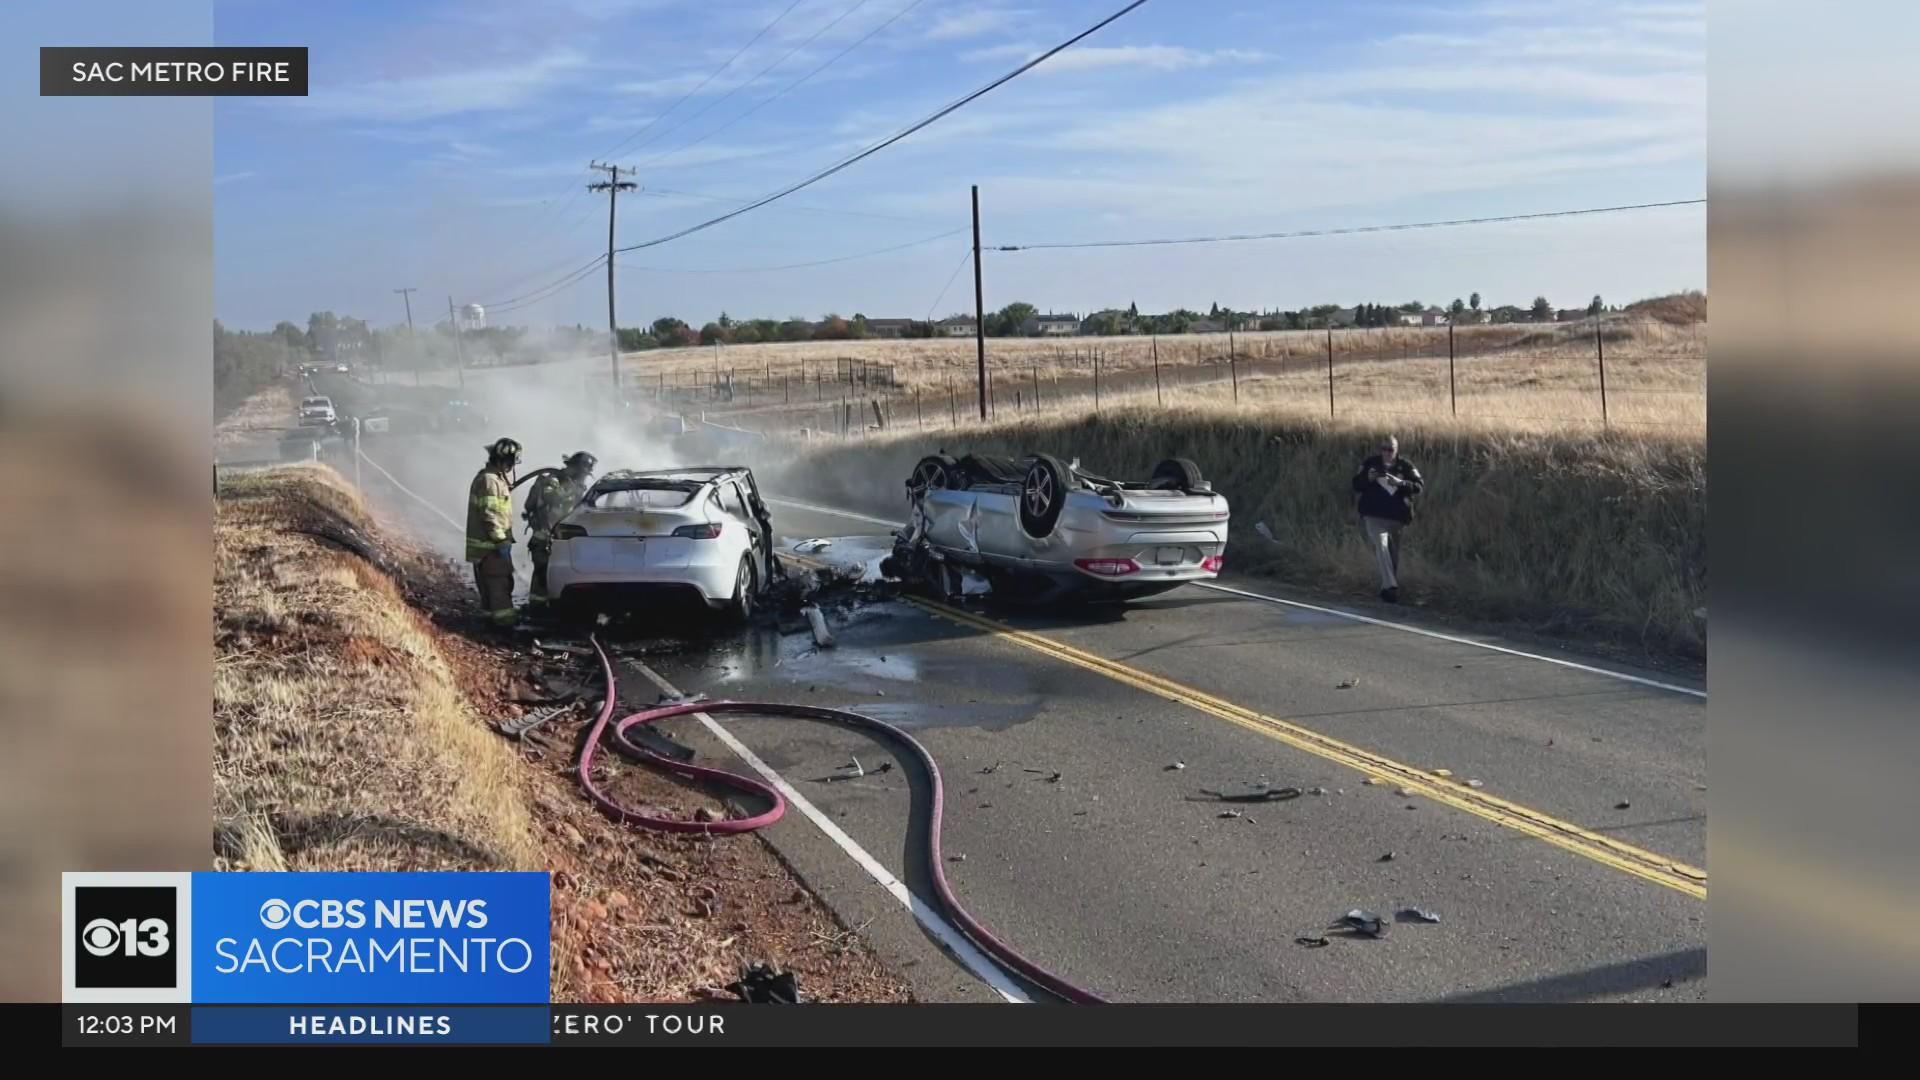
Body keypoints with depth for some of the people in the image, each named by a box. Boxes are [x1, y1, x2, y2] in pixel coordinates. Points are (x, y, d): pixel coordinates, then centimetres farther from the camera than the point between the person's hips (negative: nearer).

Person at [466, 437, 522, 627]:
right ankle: (503, 619, -10)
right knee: (499, 583, -10)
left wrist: (504, 539, 23)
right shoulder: (489, 480, -18)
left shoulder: (497, 478, 15)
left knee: (494, 583, 15)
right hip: (489, 544, -10)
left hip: (494, 542, 10)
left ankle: (492, 616, 23)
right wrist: (501, 542, -22)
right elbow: (489, 515, -22)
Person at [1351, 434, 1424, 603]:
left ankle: (1387, 587, 27)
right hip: (1374, 515, -2)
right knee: (1381, 546, -20)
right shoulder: (1370, 463, 3)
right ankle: (1390, 586, -25)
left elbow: (1419, 485, -6)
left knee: (1393, 552, 11)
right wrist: (1368, 478, -16)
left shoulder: (1405, 466, 2)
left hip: (1396, 517, 2)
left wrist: (1400, 483, -21)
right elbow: (1356, 485, 4)